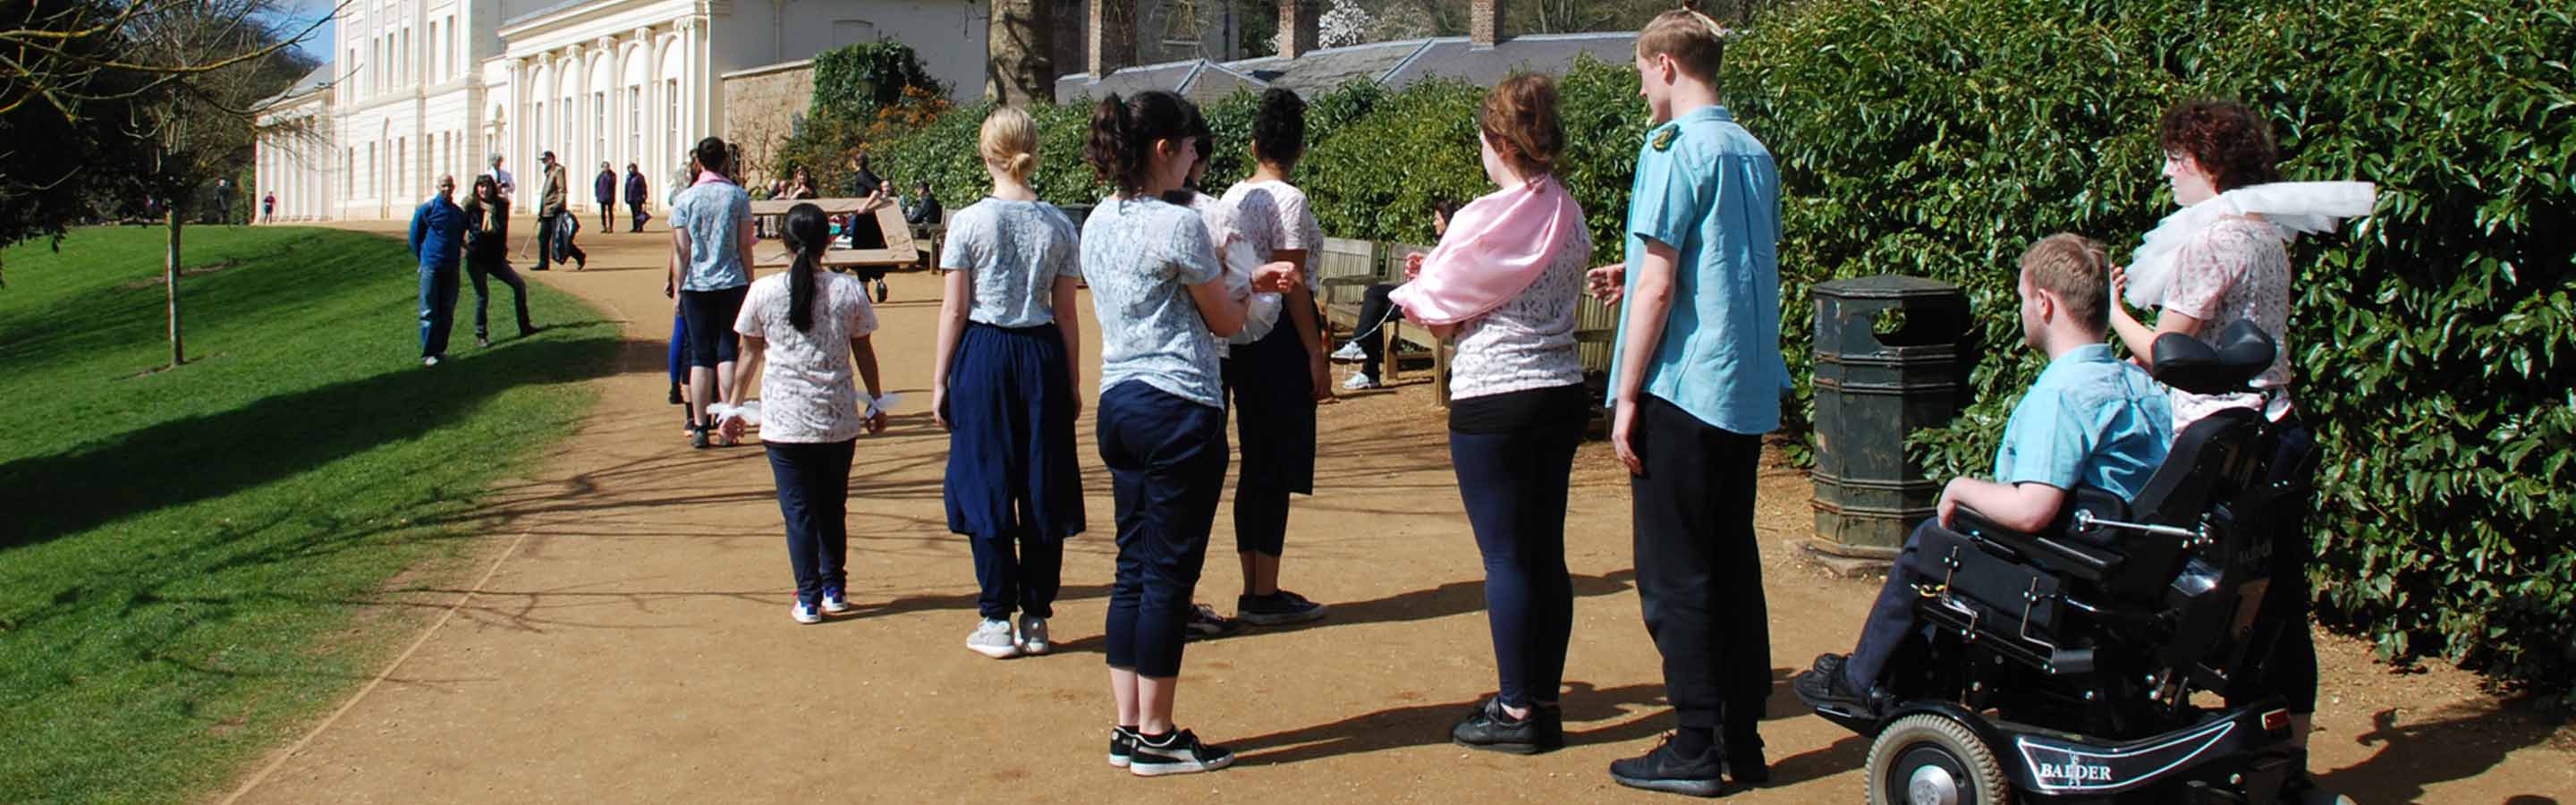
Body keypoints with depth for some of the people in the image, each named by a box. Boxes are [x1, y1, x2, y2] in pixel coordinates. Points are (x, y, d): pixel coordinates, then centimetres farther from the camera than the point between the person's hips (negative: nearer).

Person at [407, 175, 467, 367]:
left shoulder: (459, 213, 9)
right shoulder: (427, 209, -5)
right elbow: (415, 235, 3)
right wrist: (423, 258, 6)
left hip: (451, 268, 5)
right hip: (431, 267, -5)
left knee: (447, 312, 7)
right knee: (429, 311, -4)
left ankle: (440, 349, 16)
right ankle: (428, 353, -1)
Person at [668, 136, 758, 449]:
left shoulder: (686, 198, -3)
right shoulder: (738, 195, -2)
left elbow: (680, 251, -3)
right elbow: (745, 245, -1)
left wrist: (677, 287, 4)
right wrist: (749, 283, 7)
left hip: (696, 285, 0)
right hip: (732, 282, 0)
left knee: (700, 355, 5)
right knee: (728, 352, 6)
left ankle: (700, 426, 4)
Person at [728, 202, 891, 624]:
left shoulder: (764, 291, -4)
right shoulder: (848, 290, -2)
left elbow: (749, 353, 4)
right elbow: (863, 352, 8)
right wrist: (875, 403, 20)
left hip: (784, 422, -1)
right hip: (839, 419, 1)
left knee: (798, 510, 5)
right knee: (832, 507, 15)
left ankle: (808, 600, 3)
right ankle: (835, 590, 23)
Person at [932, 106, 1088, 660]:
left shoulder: (970, 222, -7)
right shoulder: (1059, 226, 1)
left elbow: (954, 310, -5)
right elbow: (1066, 314, 4)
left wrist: (940, 381, 2)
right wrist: (1072, 382, 13)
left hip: (983, 355, -2)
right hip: (1042, 354, 2)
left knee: (987, 487, 5)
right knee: (1043, 488, 9)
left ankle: (997, 620, 7)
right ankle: (1036, 618, 14)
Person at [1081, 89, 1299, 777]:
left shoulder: (1098, 223, 10)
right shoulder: (1178, 225, -14)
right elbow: (1226, 321, -4)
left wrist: (1249, 281, 19)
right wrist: (1248, 289, 17)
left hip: (1118, 403, 8)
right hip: (1178, 410, -8)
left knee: (1134, 567, 12)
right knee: (1169, 573, -1)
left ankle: (1127, 728, 16)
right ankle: (1155, 737, 6)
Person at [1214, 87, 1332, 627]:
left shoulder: (1232, 197, 11)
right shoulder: (1288, 200, -11)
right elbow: (1293, 284, -14)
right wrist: (1316, 355, -11)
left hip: (1241, 335, 8)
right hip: (1280, 338, -8)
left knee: (1255, 466, 13)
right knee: (1277, 469, -3)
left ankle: (1254, 591, 18)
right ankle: (1265, 596, 1)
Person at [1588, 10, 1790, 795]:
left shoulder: (1673, 149, -11)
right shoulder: (1756, 154, 12)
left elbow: (1659, 287, -15)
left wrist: (1626, 398, -10)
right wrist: (1636, 277, 24)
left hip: (1685, 387, -8)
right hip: (1749, 392, 8)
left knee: (1674, 575, 0)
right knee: (1734, 563, 13)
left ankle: (1697, 749, 4)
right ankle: (1743, 740, 18)